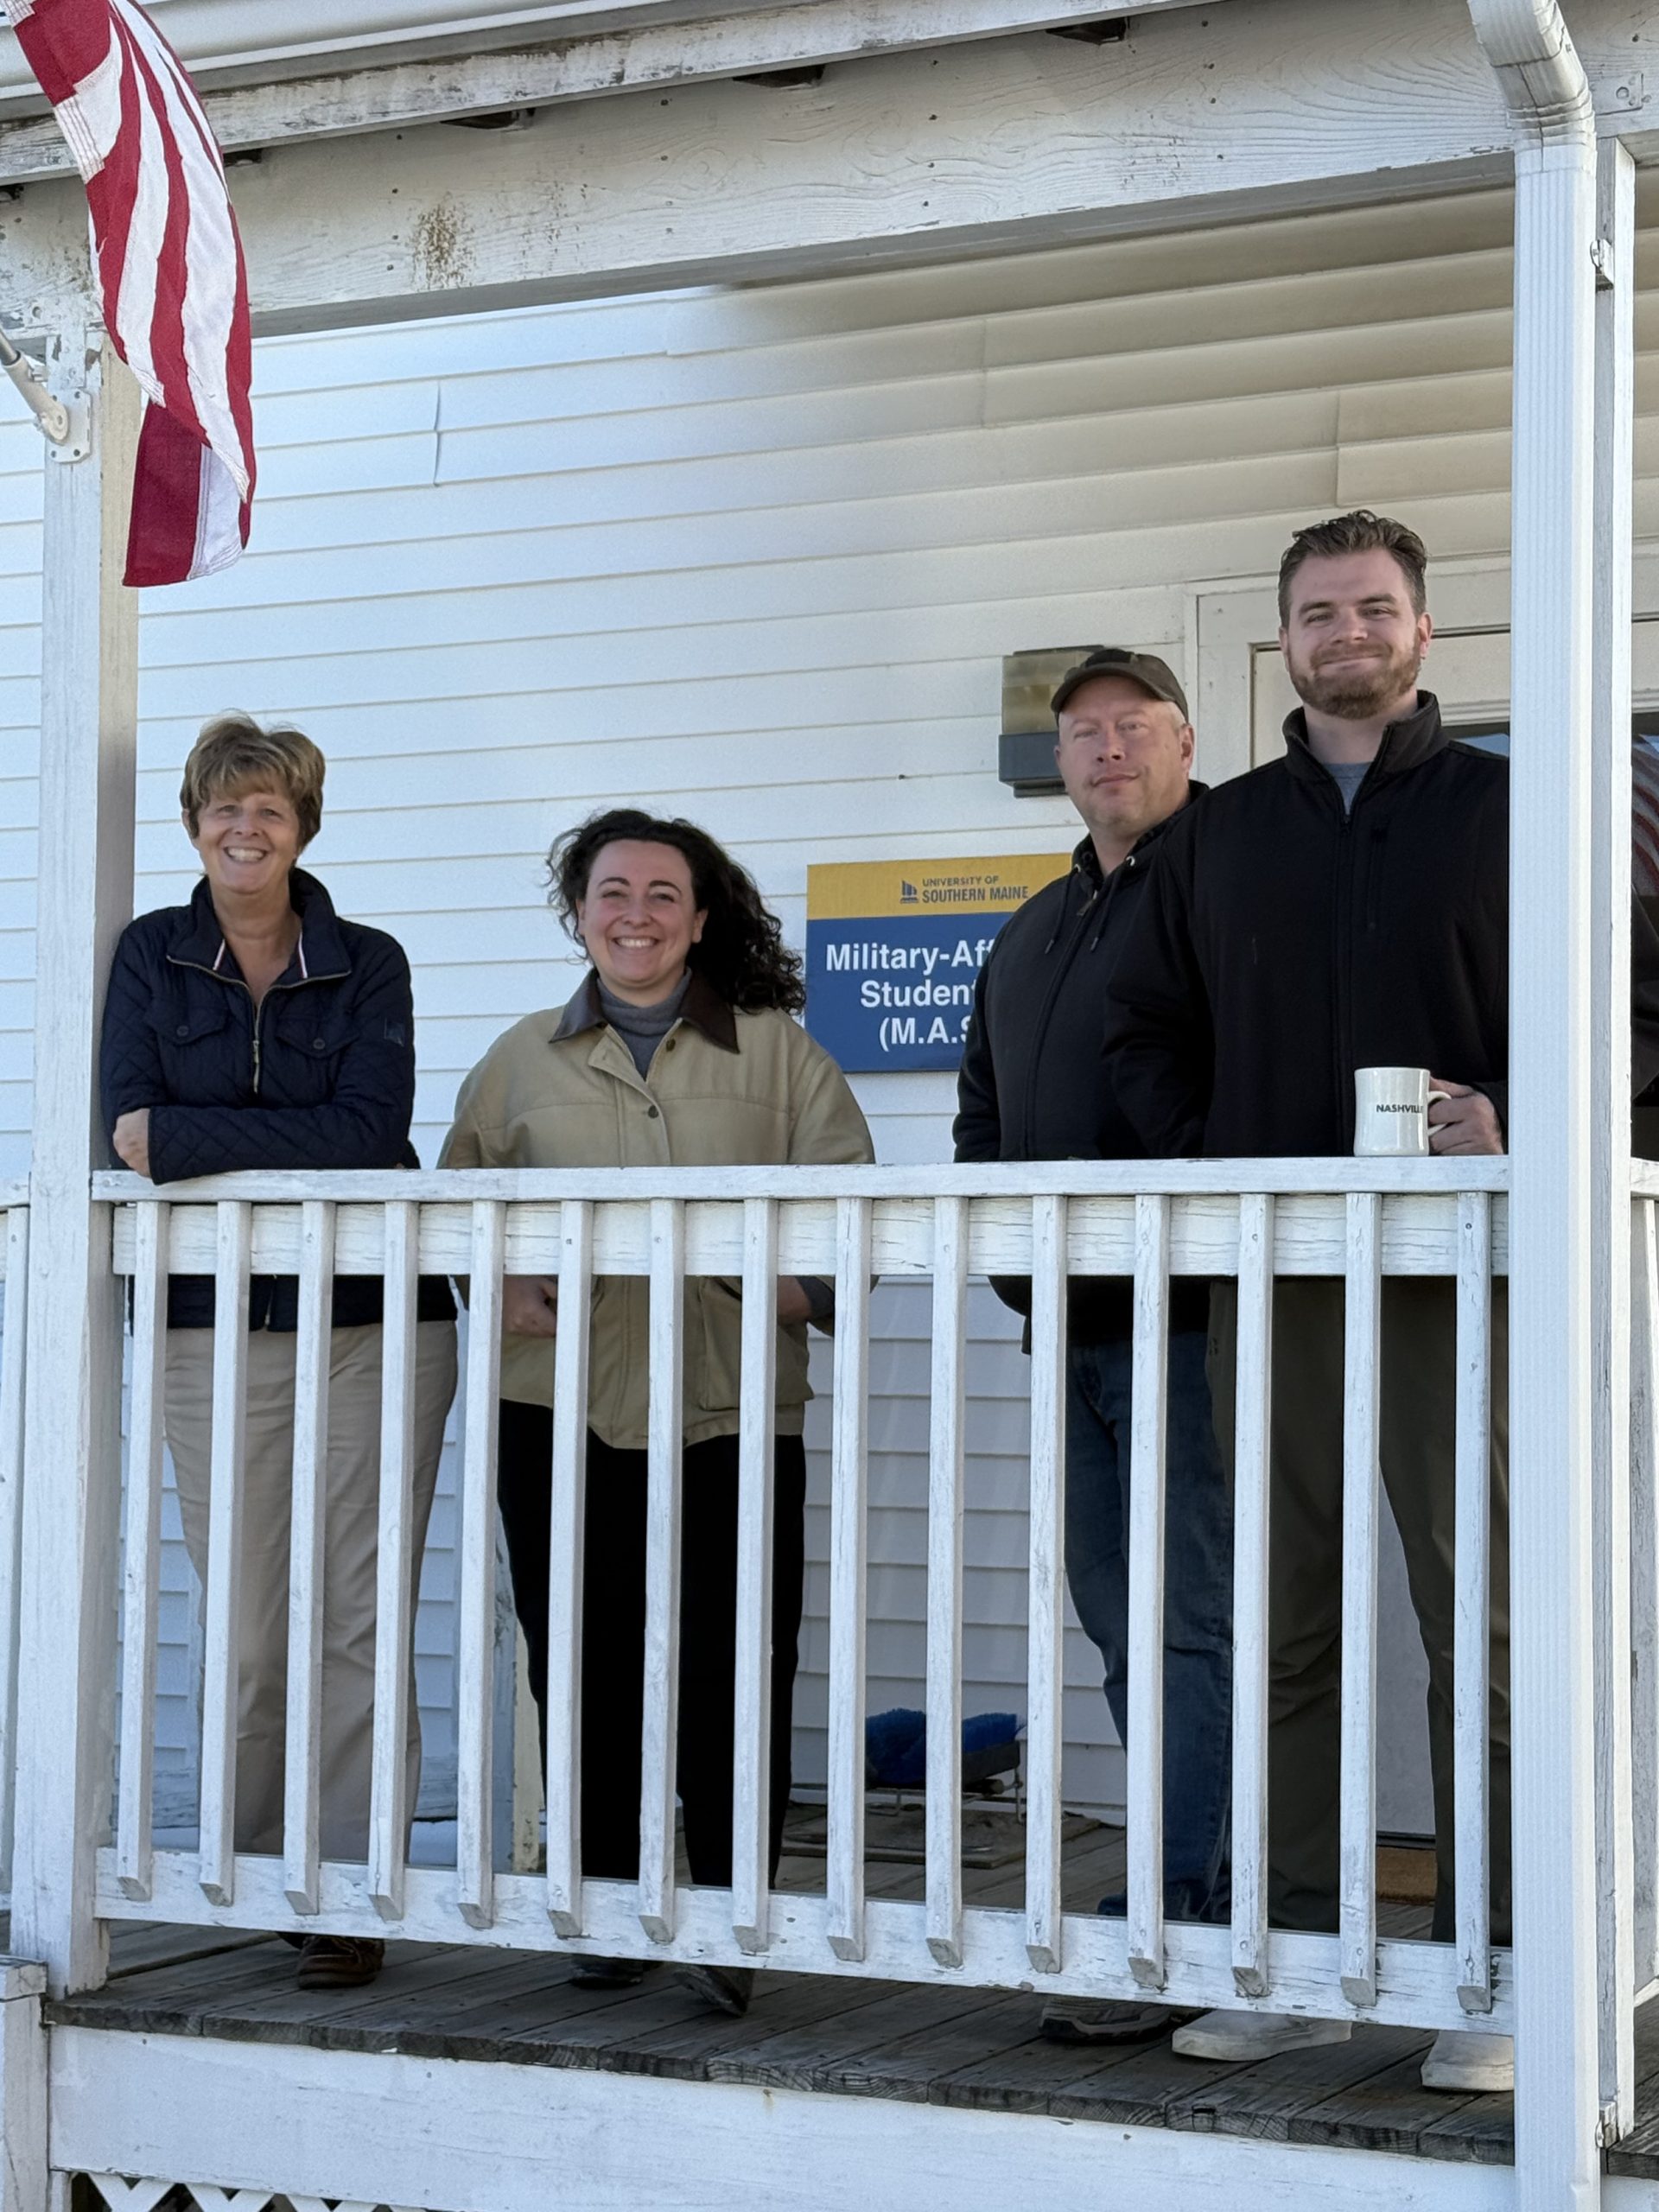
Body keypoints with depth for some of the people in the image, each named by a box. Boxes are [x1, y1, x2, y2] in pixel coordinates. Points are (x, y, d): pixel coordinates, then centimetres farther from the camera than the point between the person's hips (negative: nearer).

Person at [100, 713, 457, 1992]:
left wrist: (187, 1139, -12)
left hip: (376, 1323, -1)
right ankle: (262, 1873, 16)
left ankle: (352, 1888, 2)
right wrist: (295, 1147, -13)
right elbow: (130, 1136, -3)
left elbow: (372, 1132, -9)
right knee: (247, 1632, 2)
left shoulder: (369, 964, 6)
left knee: (360, 1621, -2)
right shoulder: (151, 955, 9)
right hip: (216, 1326, 1)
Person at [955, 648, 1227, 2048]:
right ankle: (1212, 1893, 18)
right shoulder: (1034, 929, 22)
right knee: (1120, 1620, 11)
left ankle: (1171, 1934, -11)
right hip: (1070, 1324, 9)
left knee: (1186, 1626, -10)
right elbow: (983, 1108, 28)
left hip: (1180, 1315, -9)